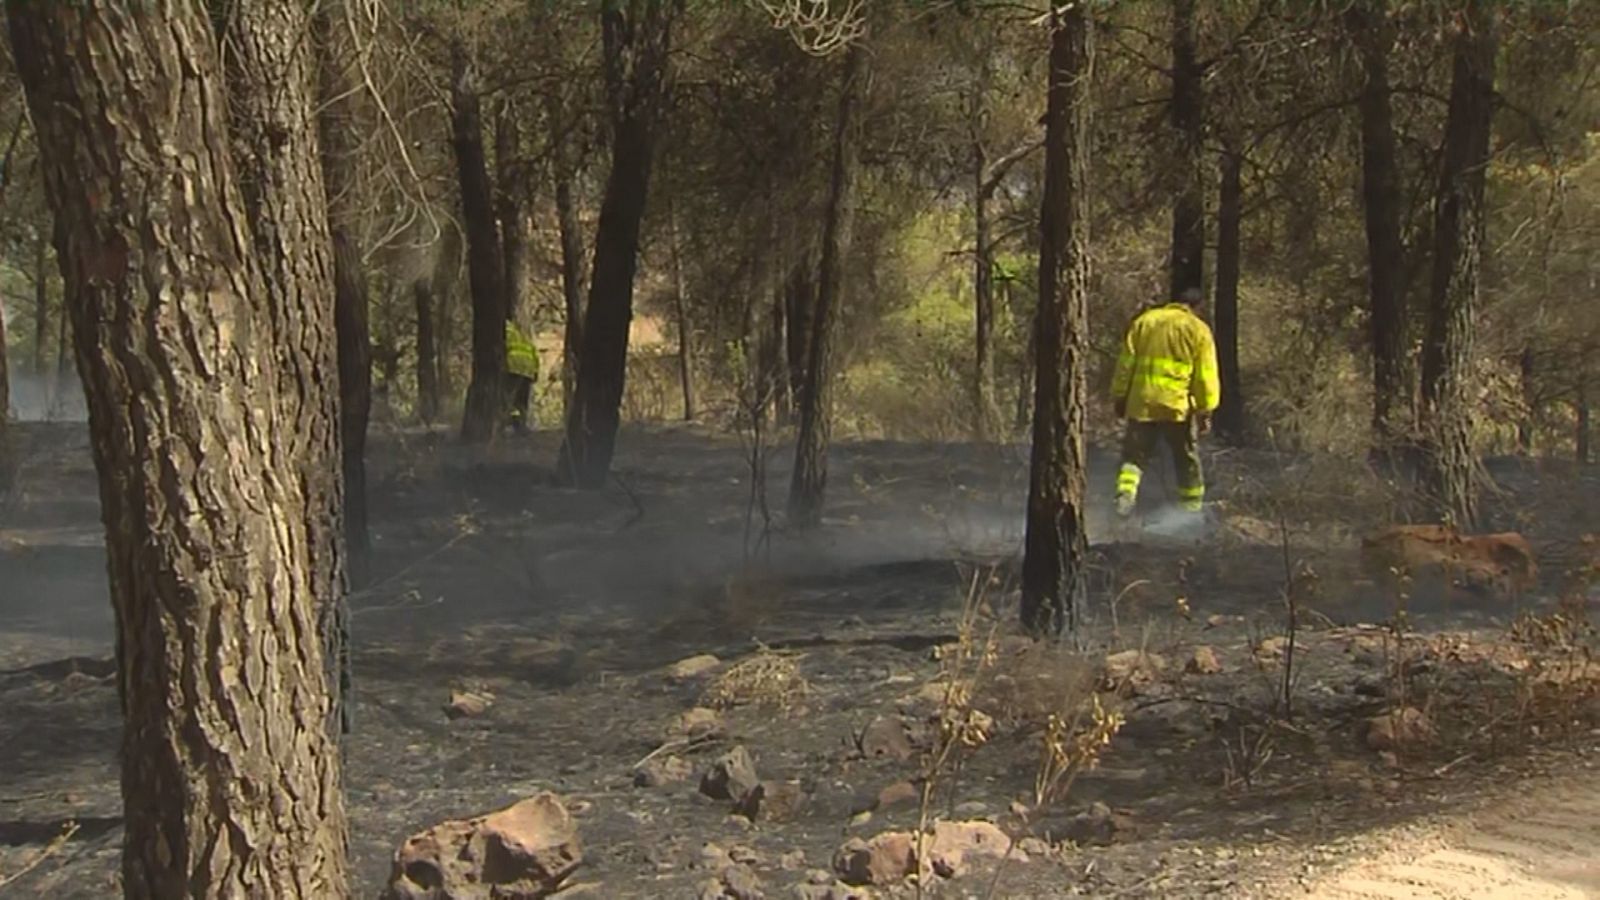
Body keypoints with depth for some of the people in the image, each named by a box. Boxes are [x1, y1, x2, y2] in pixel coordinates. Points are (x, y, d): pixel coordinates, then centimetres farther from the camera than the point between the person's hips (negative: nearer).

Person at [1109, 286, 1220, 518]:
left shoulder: (1143, 321, 11)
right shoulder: (1198, 329, 1)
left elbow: (1125, 364, 11)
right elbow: (1206, 376, -2)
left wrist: (1120, 397, 16)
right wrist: (1206, 411, 2)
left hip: (1142, 403, 2)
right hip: (1178, 405, -2)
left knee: (1135, 455, 7)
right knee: (1187, 459, 13)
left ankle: (1125, 493, -16)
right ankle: (1192, 507, 18)